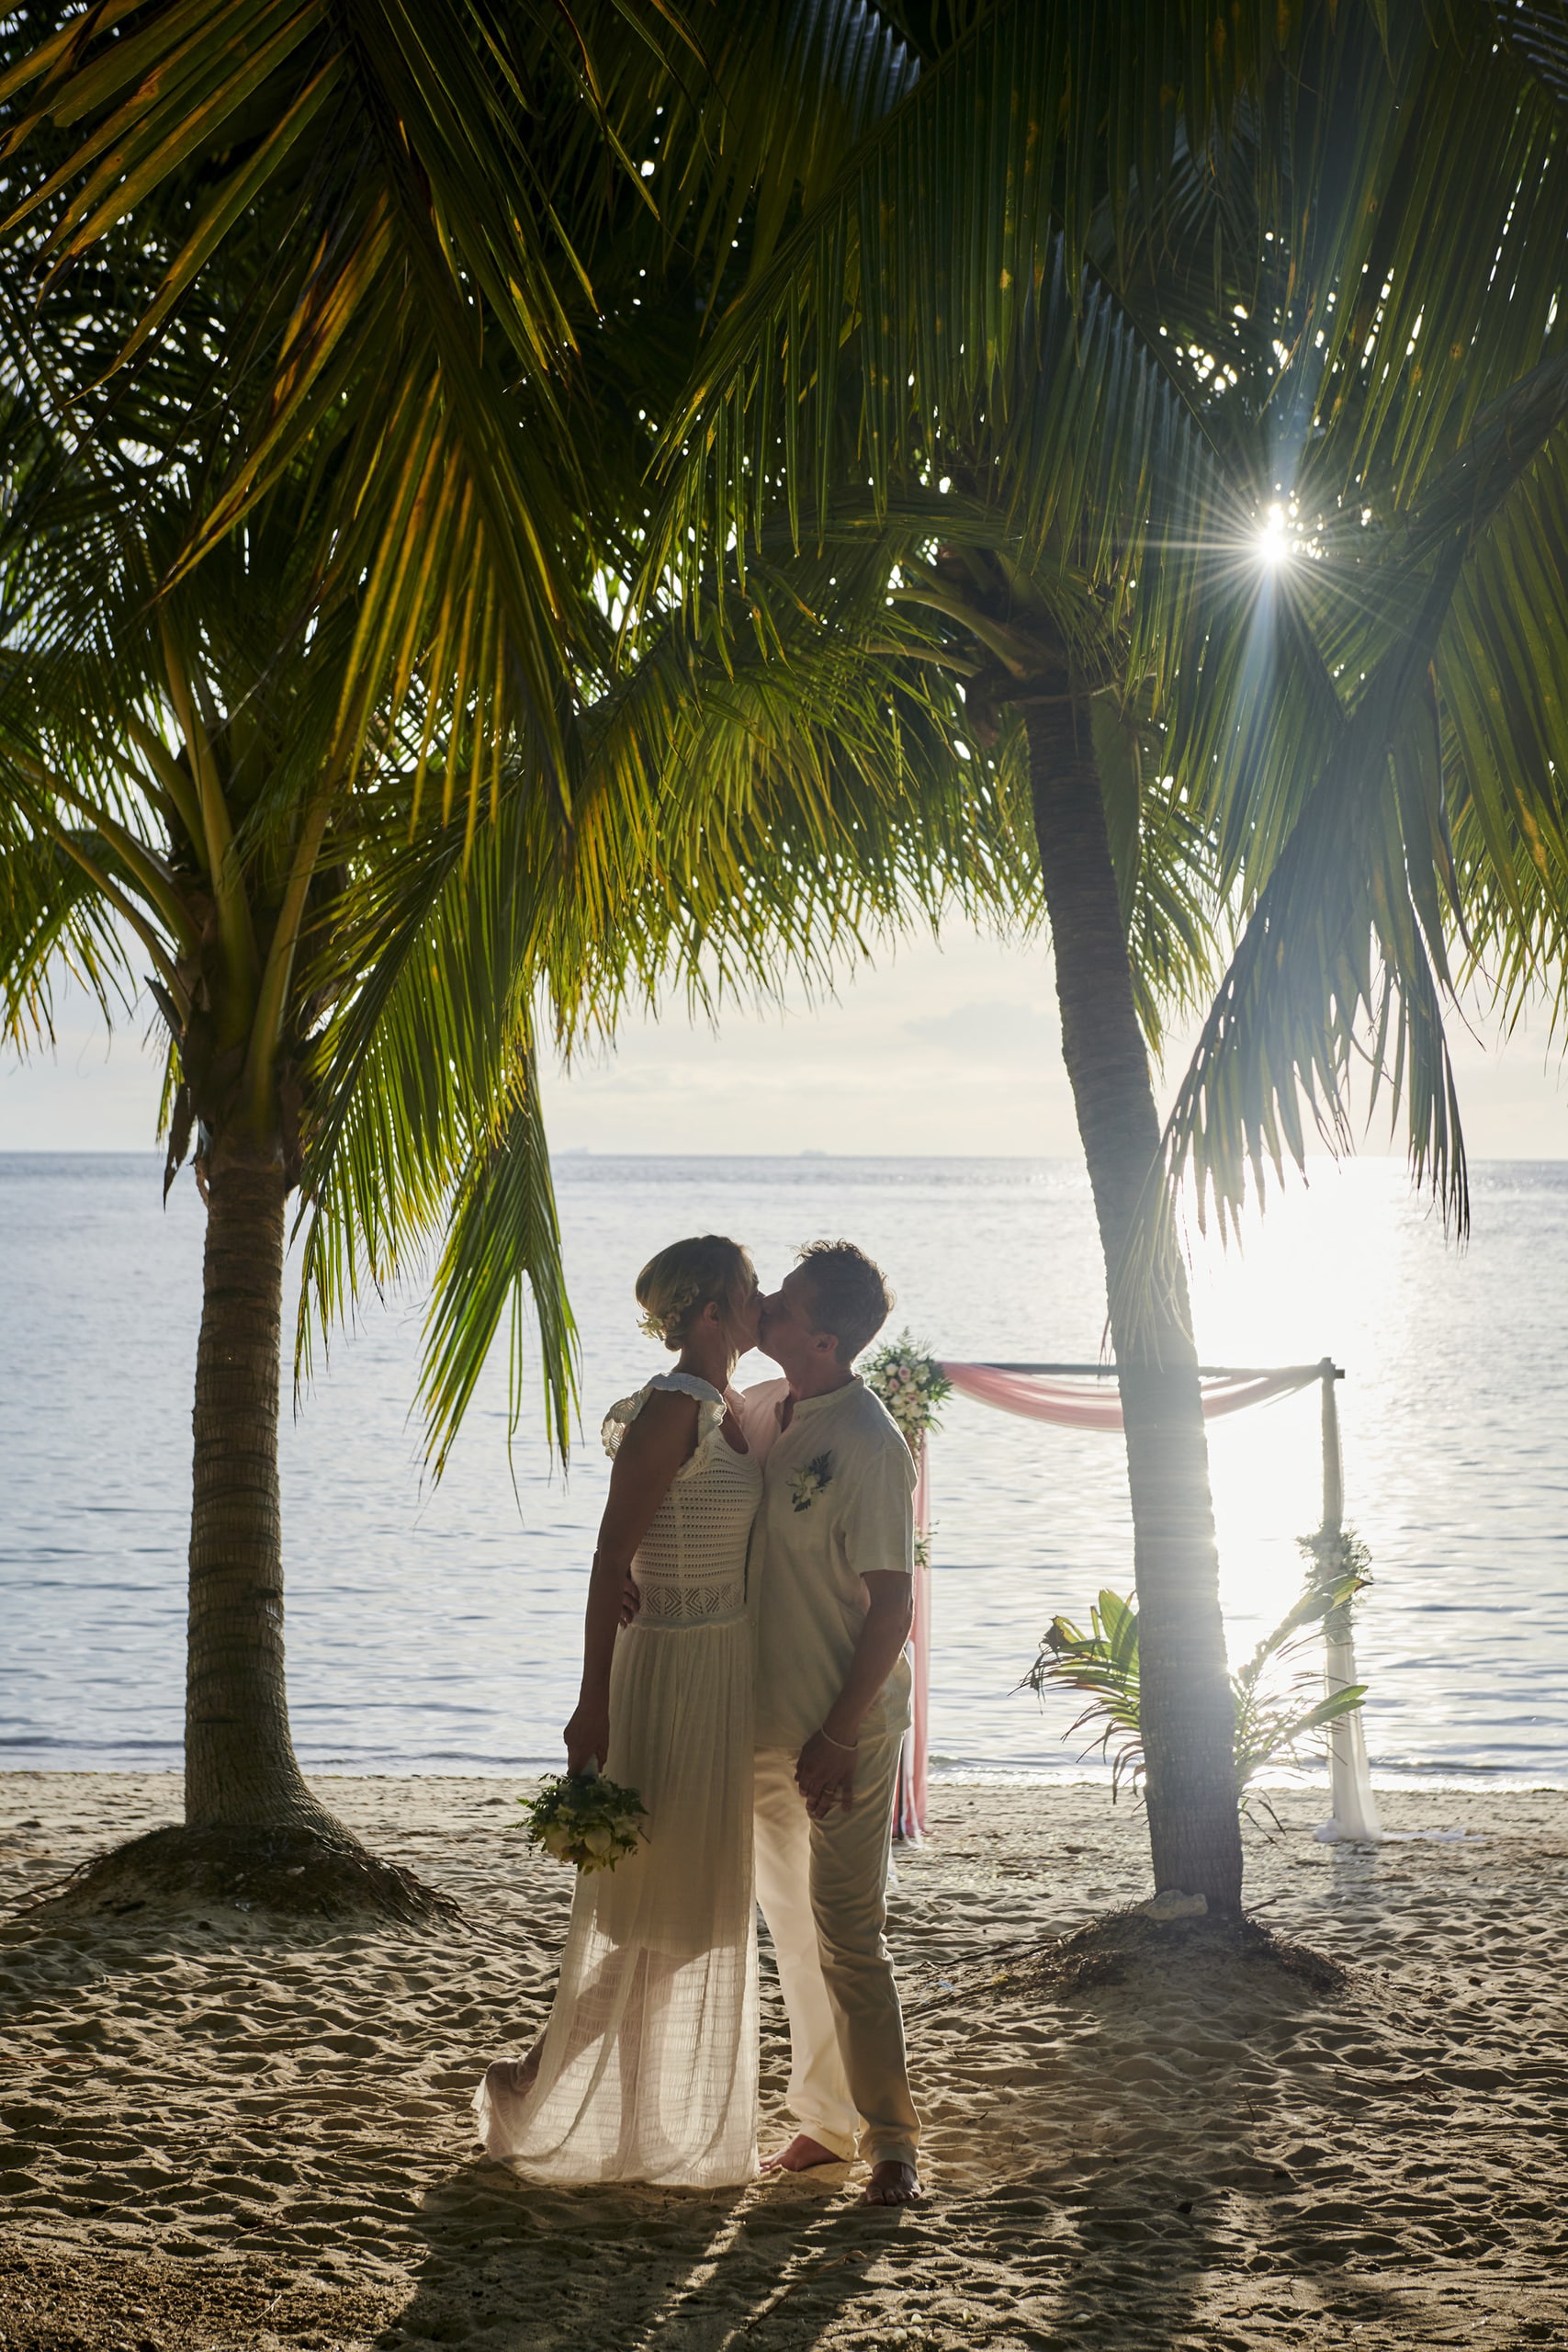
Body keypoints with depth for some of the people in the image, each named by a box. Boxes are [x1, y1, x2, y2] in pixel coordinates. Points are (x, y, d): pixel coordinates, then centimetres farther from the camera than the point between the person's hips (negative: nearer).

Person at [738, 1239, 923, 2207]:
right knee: (793, 1928, 15)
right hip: (764, 1720, 8)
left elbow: (893, 1605, -17)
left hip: (844, 1728, -8)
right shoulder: (755, 1411, 5)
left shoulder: (870, 1446, -18)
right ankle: (826, 2117, 27)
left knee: (847, 1935, -5)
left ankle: (892, 2141, 5)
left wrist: (838, 1735, -18)